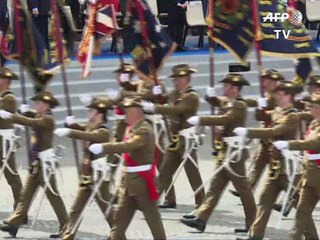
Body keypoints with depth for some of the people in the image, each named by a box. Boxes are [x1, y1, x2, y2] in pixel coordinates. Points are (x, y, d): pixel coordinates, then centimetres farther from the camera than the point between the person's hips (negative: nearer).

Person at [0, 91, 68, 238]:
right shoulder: (40, 117, 14)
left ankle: (65, 226, 2)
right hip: (37, 162, 9)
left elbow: (30, 122, -29)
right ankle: (13, 223, 8)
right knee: (26, 193, 8)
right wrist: (26, 111, 3)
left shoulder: (47, 119, -15)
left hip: (45, 161, -9)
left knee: (52, 194, -4)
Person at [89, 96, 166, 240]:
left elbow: (128, 146, -34)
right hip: (128, 181, 9)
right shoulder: (130, 128, 11)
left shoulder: (144, 130, -18)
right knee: (120, 217, 6)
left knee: (152, 216, 3)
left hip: (143, 181, -9)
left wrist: (102, 148, -41)